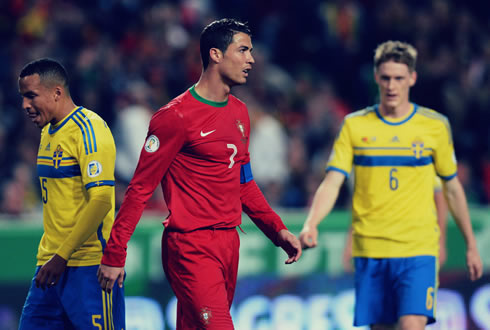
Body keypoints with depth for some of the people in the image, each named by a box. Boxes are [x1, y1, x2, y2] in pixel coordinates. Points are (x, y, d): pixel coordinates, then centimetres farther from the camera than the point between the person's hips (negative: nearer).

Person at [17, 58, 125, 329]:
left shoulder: (89, 129, -12)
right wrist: (48, 256, 19)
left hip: (88, 264, -9)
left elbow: (100, 201, -19)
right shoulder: (48, 131, 17)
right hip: (51, 261, 9)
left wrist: (62, 256, -21)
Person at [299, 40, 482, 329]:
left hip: (418, 250, -2)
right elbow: (332, 183, -2)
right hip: (370, 250, 2)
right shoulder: (354, 126, 4)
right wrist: (311, 225, -20)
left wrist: (471, 245, 16)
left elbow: (452, 187, 14)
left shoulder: (435, 126, 4)